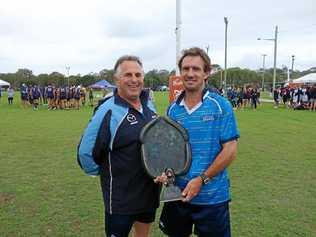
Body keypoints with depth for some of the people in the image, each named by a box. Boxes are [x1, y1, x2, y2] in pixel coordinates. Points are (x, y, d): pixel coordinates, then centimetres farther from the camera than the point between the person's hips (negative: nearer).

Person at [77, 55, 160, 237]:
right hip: (121, 198, -6)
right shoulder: (108, 111, -20)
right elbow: (85, 152, -16)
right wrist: (107, 174, -5)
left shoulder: (149, 104, 1)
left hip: (151, 191, 7)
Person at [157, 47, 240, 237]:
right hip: (178, 193, 4)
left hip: (212, 197, -4)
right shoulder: (173, 109, 2)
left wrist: (201, 180, -16)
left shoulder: (221, 106, -10)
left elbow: (230, 150, -12)